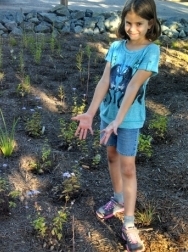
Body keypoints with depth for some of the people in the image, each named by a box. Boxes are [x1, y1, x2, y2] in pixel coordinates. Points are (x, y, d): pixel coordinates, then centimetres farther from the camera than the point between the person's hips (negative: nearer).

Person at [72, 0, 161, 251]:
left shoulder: (151, 51, -16)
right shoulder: (115, 47, -3)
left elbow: (133, 86, -25)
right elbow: (104, 81, -10)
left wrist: (118, 120, -31)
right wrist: (90, 113, -20)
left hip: (130, 118, -5)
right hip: (108, 112, 5)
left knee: (127, 167, 0)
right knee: (112, 157, 19)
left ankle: (129, 224, 10)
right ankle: (119, 199, 41)